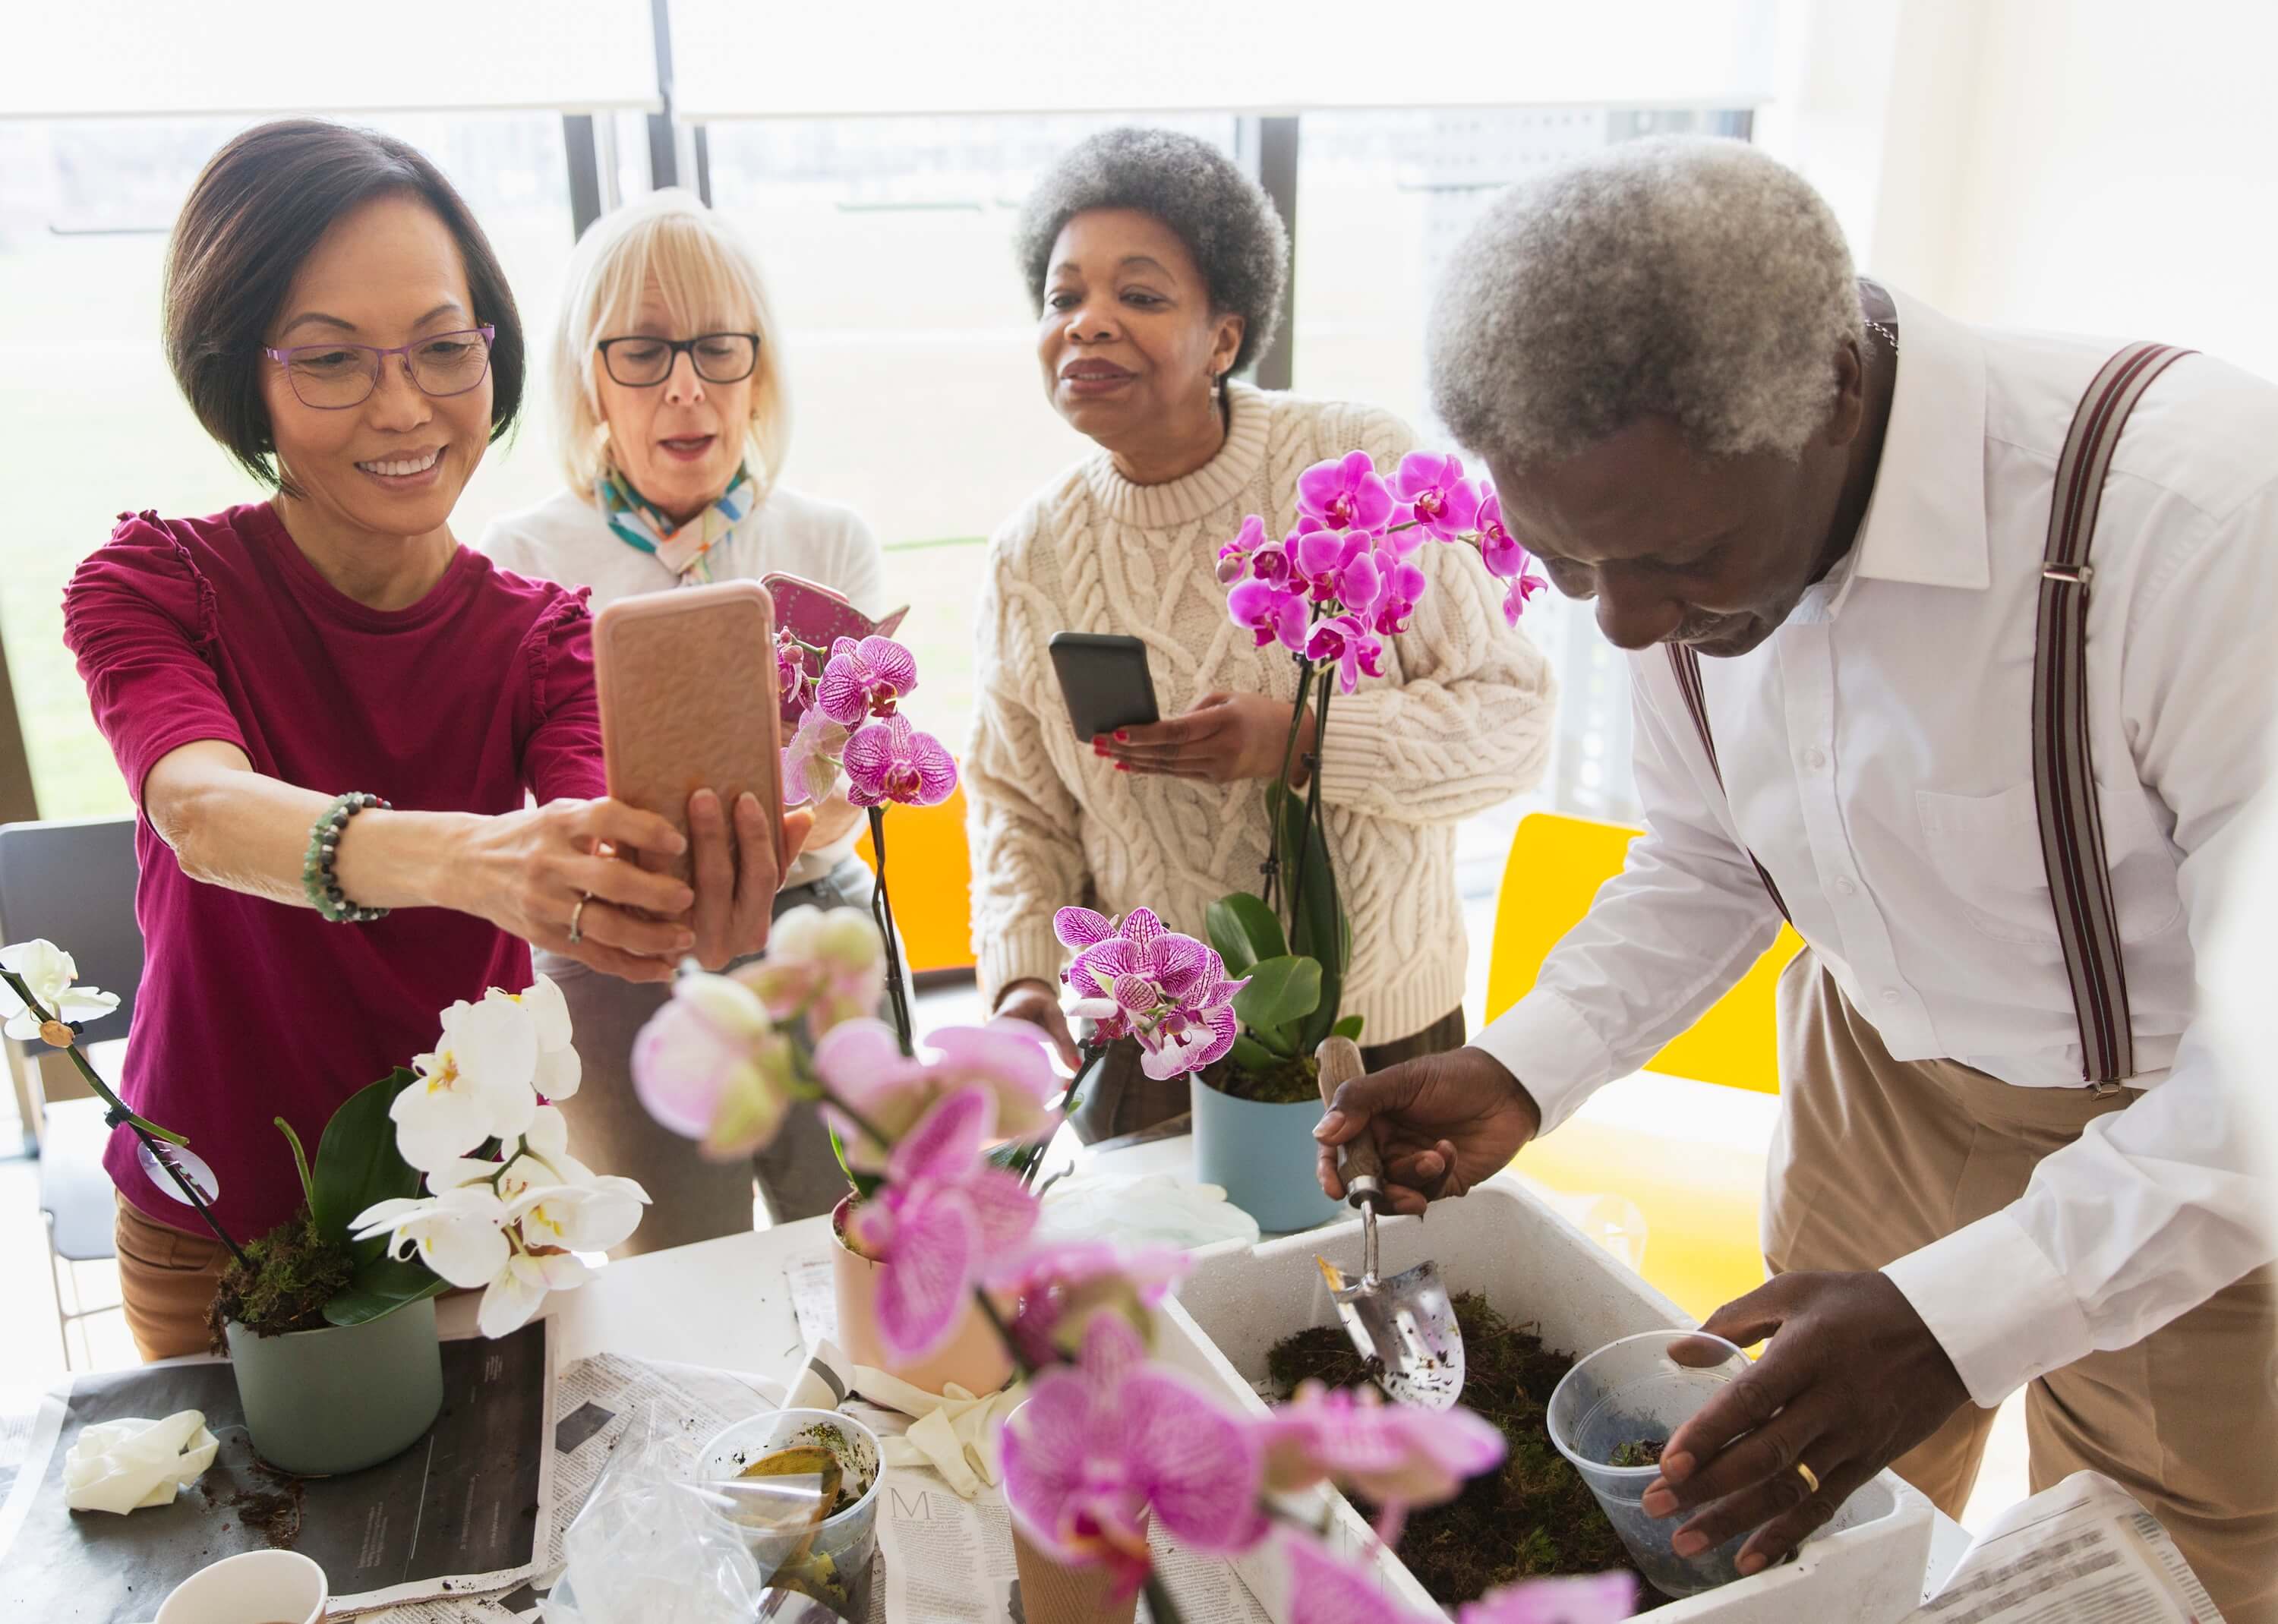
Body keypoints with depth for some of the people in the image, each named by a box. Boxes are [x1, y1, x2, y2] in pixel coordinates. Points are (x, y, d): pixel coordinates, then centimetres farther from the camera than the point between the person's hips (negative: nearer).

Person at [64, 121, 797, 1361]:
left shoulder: (548, 637, -8)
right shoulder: (152, 590, -12)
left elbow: (591, 869, -26)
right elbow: (206, 811, -33)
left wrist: (676, 920, -51)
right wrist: (462, 858, -54)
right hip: (221, 1245, -1)